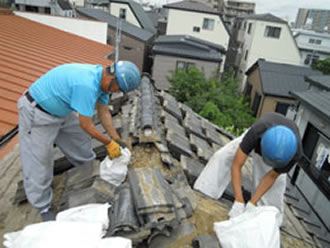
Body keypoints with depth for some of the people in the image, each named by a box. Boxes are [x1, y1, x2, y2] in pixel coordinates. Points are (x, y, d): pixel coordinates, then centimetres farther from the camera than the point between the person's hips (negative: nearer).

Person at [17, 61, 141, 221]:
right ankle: (43, 207, 19)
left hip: (61, 110, 9)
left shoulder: (102, 79, -7)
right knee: (38, 162, 2)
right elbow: (86, 125, -27)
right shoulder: (87, 85, -37)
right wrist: (109, 143, -13)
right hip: (36, 112, -9)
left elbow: (104, 113, 2)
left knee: (81, 141, 17)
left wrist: (116, 140, 1)